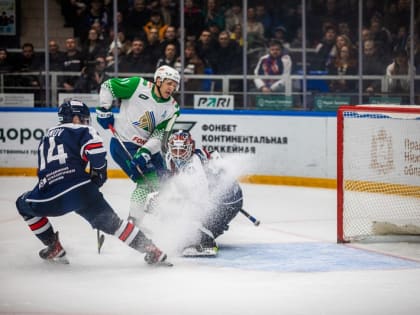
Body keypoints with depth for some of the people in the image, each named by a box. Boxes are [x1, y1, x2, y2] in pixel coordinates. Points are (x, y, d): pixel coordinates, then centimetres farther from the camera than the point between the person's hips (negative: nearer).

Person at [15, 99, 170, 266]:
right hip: (80, 190, -3)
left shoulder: (46, 138, 30)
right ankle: (150, 249, 4)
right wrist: (98, 175, 9)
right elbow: (95, 151, -9)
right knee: (110, 222, 11)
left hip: (48, 200, 3)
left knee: (24, 204, 32)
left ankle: (54, 248, 26)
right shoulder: (80, 131, 11)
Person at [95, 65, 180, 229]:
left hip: (147, 147, 7)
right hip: (123, 144, -7)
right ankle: (132, 223, -20)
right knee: (147, 180, -20)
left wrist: (145, 152, -22)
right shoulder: (137, 85, -13)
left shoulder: (172, 108, -2)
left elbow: (159, 135, -9)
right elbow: (108, 86, -3)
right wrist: (104, 109, -8)